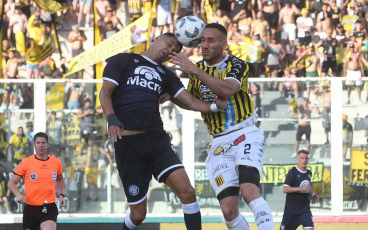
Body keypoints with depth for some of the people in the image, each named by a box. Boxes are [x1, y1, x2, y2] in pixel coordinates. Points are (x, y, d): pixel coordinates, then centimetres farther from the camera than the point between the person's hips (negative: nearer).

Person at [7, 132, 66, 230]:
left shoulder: (56, 162, 5)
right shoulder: (25, 163, -3)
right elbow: (11, 183, 2)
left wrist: (60, 195, 13)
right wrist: (18, 195, -17)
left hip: (49, 207, 0)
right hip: (31, 207, 0)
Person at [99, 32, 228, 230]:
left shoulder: (165, 74, 22)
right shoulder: (122, 61, 10)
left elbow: (190, 102, 12)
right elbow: (105, 91, 0)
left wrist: (216, 106, -8)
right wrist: (112, 119, -19)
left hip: (157, 140, 4)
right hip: (128, 143, -4)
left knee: (187, 192, -16)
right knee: (138, 214, -2)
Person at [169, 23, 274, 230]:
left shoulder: (236, 65, -5)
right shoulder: (197, 69, 13)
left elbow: (227, 90, -25)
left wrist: (195, 71, -27)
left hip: (245, 135, -5)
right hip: (220, 144, 5)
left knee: (249, 190, -29)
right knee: (229, 210, -8)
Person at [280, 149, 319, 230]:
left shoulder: (309, 173, 11)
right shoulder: (293, 172, -10)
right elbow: (285, 189, -19)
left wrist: (312, 195, 8)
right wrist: (301, 188, -25)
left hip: (305, 209, 4)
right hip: (291, 210, -4)